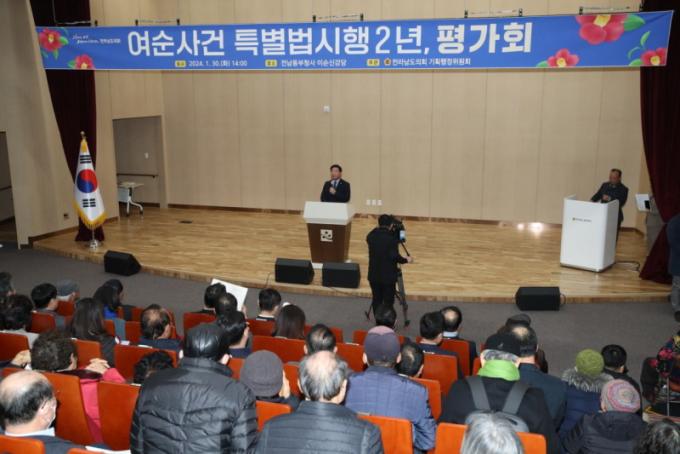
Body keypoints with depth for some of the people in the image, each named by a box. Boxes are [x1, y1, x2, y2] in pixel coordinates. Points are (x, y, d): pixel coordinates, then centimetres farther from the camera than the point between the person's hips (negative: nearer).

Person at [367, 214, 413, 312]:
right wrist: (406, 260, -4)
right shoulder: (392, 238, -17)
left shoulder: (371, 236, -2)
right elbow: (395, 256, -20)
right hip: (388, 276, -5)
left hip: (374, 275, 5)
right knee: (388, 302, 6)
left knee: (376, 300, 14)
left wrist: (377, 229, 23)